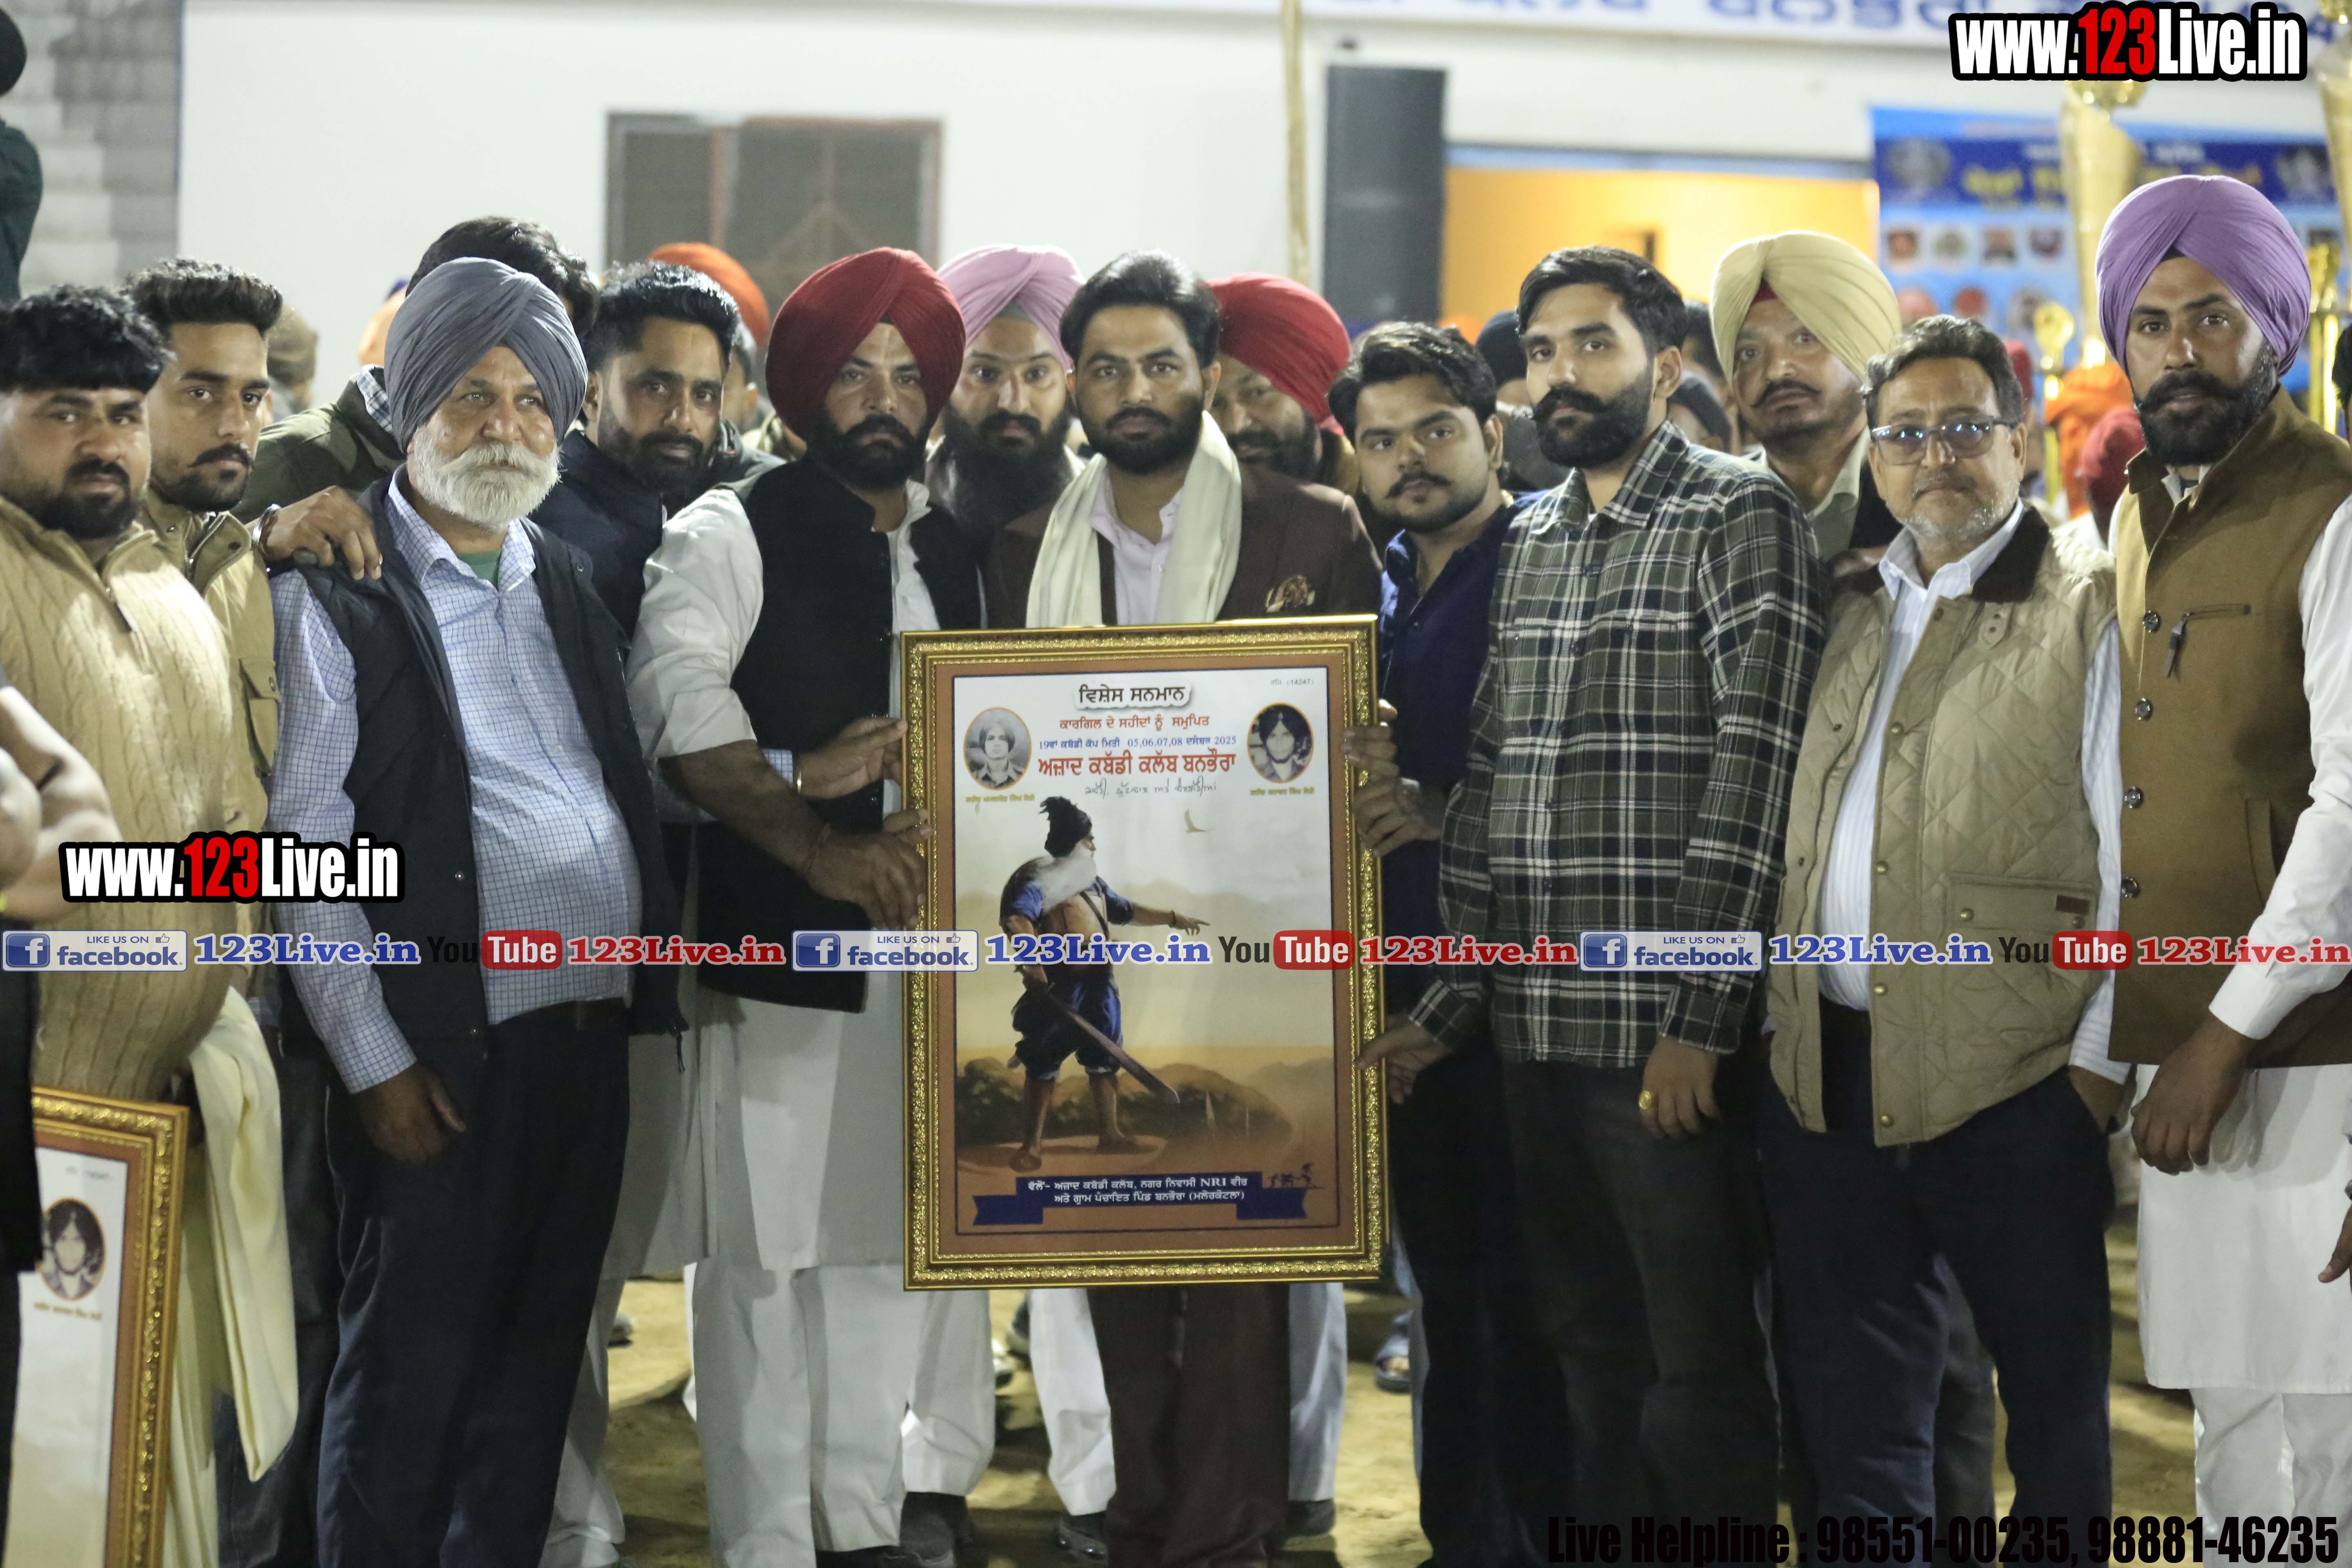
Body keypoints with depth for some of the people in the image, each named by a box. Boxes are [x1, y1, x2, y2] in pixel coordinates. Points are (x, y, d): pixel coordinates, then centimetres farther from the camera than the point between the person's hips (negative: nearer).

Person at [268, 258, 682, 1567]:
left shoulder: (569, 585, 15)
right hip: (446, 1044, -6)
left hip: (593, 1031, 6)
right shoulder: (335, 589, -5)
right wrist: (375, 1060, -13)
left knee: (539, 1360, 13)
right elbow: (303, 846, -9)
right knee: (412, 1373, 0)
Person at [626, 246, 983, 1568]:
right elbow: (681, 707, -16)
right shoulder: (736, 532, -2)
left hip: (922, 946, 6)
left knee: (892, 1239, 11)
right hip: (781, 948, -6)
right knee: (770, 1249, -4)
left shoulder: (955, 553, 16)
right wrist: (818, 846, -21)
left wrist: (891, 753, -6)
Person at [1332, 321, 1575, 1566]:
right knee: (1445, 1285, 14)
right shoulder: (1375, 590, 14)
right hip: (1409, 981, 7)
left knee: (1531, 1288, -3)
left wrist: (1443, 811, -18)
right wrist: (1364, 785, 0)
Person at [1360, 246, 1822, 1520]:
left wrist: (1698, 1021, -18)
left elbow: (1754, 771, -13)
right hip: (1530, 1029, 6)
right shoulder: (1524, 544, 15)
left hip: (1665, 1031, -6)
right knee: (1586, 1350, 15)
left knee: (1698, 1360, 1)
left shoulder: (1741, 518, -6)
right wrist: (1448, 1006, 9)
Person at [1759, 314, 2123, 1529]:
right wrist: (1780, 1019, 10)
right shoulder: (1848, 613, 15)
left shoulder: (2089, 610, -2)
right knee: (1851, 1404, 11)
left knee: (2053, 1397, 6)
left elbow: (2136, 850, -7)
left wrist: (2101, 1060, -12)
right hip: (1825, 1073, 5)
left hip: (2015, 1082, -5)